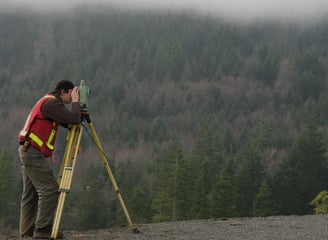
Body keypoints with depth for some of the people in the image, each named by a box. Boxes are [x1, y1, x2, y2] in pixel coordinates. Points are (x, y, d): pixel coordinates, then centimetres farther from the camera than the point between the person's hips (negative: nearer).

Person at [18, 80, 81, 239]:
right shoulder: (51, 103, -13)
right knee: (50, 189, -11)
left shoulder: (49, 102, 19)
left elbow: (68, 122, 24)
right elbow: (74, 119, -21)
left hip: (28, 151, 11)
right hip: (33, 153, -11)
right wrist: (75, 101, -7)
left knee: (31, 193, 11)